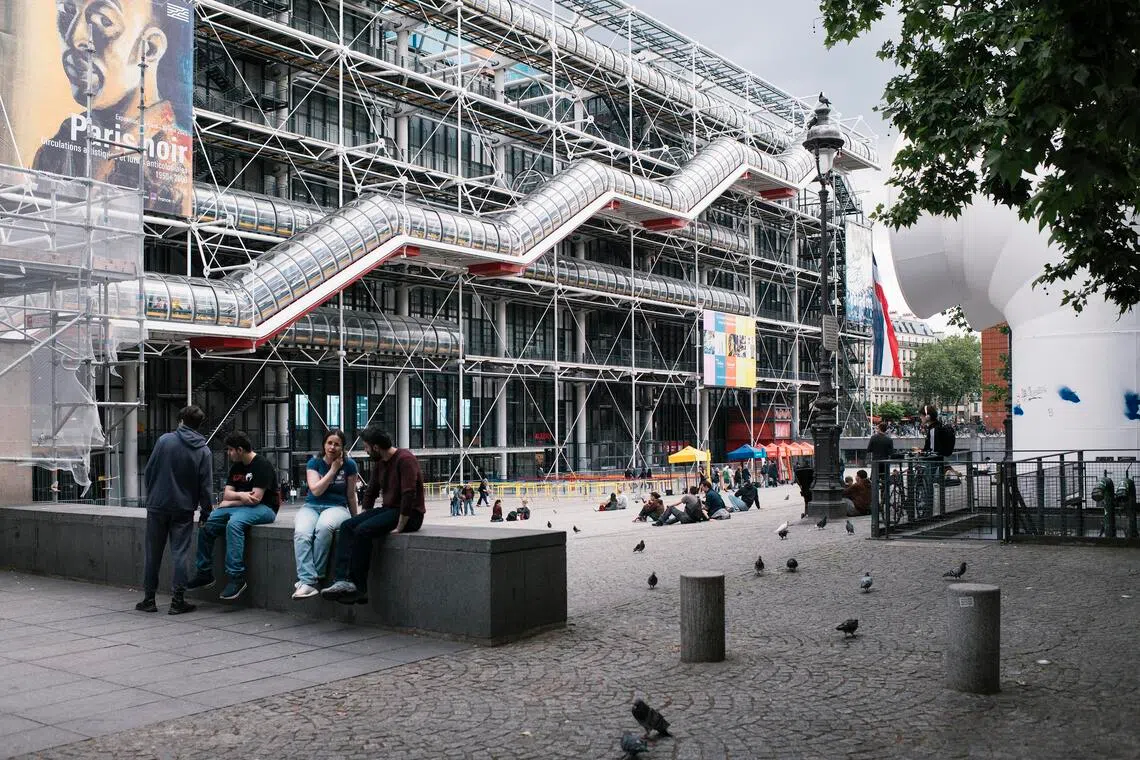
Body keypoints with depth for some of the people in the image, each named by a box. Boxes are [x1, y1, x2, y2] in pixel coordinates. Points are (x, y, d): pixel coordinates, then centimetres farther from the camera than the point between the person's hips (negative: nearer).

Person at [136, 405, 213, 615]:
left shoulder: (165, 440, -4)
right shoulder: (203, 451, -2)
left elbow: (148, 471, -1)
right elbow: (205, 486, -2)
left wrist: (151, 494, 14)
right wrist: (205, 511, 8)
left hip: (157, 505, 0)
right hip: (184, 509, 0)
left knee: (153, 553, 9)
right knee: (180, 553, 4)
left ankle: (149, 599, 16)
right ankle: (178, 601, 3)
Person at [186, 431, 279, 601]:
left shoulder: (262, 465, -12)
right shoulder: (236, 466, 15)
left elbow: (256, 498, -18)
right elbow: (227, 494, 9)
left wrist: (229, 503, -5)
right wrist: (241, 495, -15)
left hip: (264, 508, -9)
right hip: (241, 508, 9)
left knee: (234, 523, -35)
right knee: (206, 523, -7)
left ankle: (237, 577, -33)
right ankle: (205, 574, 0)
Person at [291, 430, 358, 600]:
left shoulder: (349, 465, 4)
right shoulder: (314, 463, 5)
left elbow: (351, 496, 12)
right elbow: (316, 490, -8)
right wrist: (333, 469, -7)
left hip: (337, 507, -1)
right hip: (311, 507, 1)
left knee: (324, 527, -38)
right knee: (301, 534, -33)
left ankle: (310, 578, -31)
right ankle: (308, 582, -39)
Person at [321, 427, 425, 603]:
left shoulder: (405, 459, -16)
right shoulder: (379, 463, 13)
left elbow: (409, 495, -24)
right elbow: (371, 493, 22)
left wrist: (400, 527, -24)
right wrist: (362, 518, 14)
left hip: (409, 514, -9)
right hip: (388, 509, 9)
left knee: (363, 531, -26)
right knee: (347, 526, -9)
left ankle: (358, 588, -18)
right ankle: (343, 581, -23)